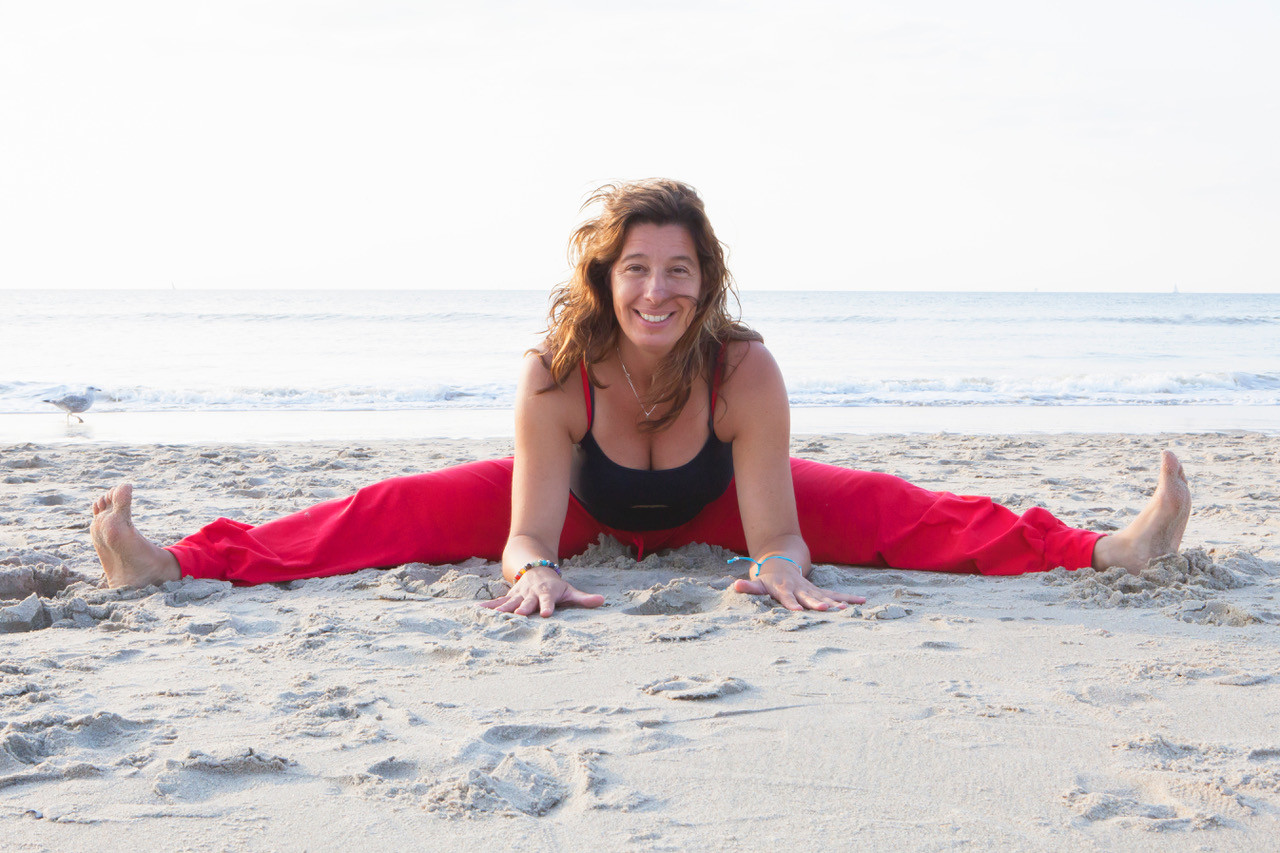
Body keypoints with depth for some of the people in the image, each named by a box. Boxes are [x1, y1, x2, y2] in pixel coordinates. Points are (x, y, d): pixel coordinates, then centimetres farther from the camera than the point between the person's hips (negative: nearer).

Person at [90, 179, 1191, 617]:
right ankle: (174, 561, -21)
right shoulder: (557, 375, -35)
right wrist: (535, 573, -58)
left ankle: (1108, 548, -21)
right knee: (412, 506, -18)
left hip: (713, 504, 1)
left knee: (880, 507, -19)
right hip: (586, 503, 0)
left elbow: (777, 531, -36)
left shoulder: (746, 370, -36)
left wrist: (783, 571, -58)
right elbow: (528, 527, -36)